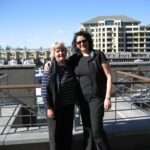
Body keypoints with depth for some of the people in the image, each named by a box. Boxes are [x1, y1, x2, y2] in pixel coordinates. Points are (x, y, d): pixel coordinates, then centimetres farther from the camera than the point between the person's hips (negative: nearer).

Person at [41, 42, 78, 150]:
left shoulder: (70, 66, 2)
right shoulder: (49, 67, -10)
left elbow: (75, 85, 13)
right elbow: (45, 88, -12)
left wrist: (75, 100, 7)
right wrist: (49, 107, -14)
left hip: (69, 105, 4)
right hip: (55, 106, -4)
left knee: (68, 133, 16)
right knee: (55, 134, 8)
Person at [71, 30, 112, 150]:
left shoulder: (99, 55, -9)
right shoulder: (76, 58, 3)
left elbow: (109, 76, -10)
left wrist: (108, 97, -16)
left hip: (97, 97, -4)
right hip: (83, 98, 5)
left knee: (96, 129, -8)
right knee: (87, 128, 13)